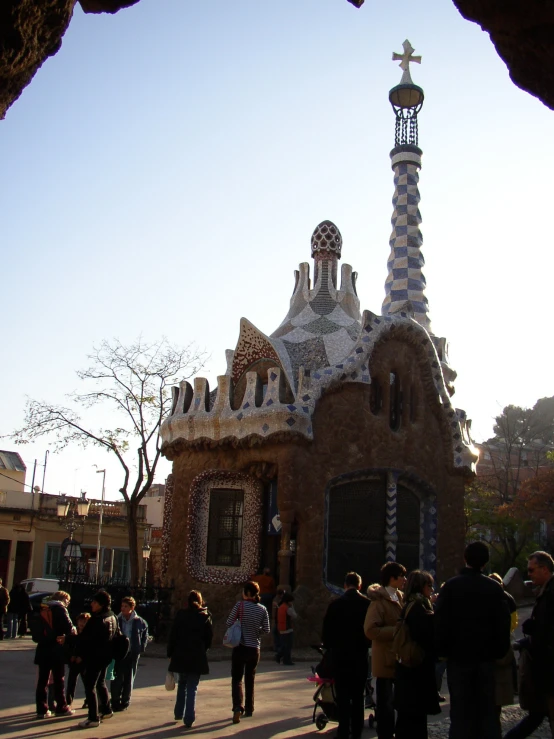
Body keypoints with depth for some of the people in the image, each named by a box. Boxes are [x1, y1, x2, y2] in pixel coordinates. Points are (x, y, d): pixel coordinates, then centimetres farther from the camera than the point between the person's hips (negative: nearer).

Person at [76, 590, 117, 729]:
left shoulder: (97, 619, -21)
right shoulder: (113, 618, 6)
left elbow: (85, 639, -19)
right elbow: (115, 636, 16)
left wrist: (80, 655, -9)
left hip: (94, 657, -9)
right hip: (105, 656, 9)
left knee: (90, 686, -2)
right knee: (100, 683, 23)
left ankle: (93, 718, -1)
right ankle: (106, 710, 33)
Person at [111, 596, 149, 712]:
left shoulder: (140, 622, -3)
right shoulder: (117, 620, 0)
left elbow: (145, 636, 8)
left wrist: (141, 649, -2)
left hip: (133, 654, 0)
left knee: (129, 679, 7)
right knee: (117, 678, -2)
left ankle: (125, 702, 18)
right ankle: (115, 702, 10)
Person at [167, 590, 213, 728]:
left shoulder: (180, 615, -1)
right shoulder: (205, 617, -2)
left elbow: (173, 635, -1)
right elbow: (209, 637, -1)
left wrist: (170, 653, 7)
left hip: (180, 656, 1)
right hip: (197, 657, -1)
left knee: (181, 685, 21)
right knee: (192, 688, 4)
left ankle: (179, 714, 27)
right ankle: (189, 719, -1)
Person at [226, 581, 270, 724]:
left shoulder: (240, 605, -11)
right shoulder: (262, 609, -1)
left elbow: (229, 623, -9)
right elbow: (266, 630, 1)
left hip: (240, 647, -4)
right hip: (254, 649, 4)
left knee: (237, 679, 1)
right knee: (250, 680, 18)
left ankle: (238, 707, -18)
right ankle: (249, 709, 25)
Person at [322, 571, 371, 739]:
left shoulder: (335, 604, -7)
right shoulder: (368, 604, -6)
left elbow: (326, 631, -4)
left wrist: (330, 647, 12)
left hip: (339, 655, -1)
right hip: (360, 656, 1)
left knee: (342, 696, 4)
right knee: (358, 696, 11)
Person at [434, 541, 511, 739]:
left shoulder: (451, 586, -6)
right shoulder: (494, 588, -2)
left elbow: (441, 621, -7)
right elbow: (503, 623, -1)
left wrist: (442, 649, 2)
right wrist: (500, 650, 8)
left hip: (459, 655, -1)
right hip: (486, 656, 1)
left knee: (461, 710, 4)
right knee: (487, 709, 10)